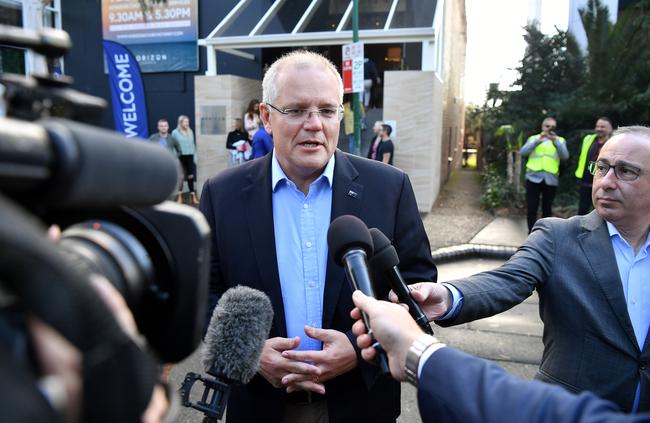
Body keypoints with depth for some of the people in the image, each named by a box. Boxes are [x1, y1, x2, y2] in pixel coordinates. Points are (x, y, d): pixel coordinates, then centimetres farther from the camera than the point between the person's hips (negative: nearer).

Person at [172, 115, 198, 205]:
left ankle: (193, 196, 13)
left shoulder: (190, 132, 8)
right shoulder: (175, 132, -5)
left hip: (190, 156, 3)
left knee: (191, 176, 7)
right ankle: (179, 196, 14)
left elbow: (193, 144, 11)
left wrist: (195, 156, 6)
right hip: (181, 157, -3)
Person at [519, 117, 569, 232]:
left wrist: (555, 141, -19)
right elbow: (522, 152, -6)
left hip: (551, 180, 1)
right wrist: (538, 140, -15)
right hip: (533, 178, -1)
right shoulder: (533, 138, 12)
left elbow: (565, 156, -7)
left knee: (547, 209, 9)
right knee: (531, 208, -3)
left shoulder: (560, 140, 11)